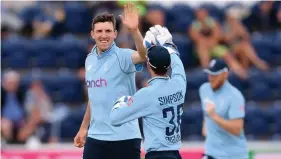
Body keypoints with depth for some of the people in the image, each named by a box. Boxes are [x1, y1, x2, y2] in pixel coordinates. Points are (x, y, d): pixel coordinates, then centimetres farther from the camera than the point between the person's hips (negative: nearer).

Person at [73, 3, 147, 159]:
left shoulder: (122, 56, -9)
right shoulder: (90, 60, 10)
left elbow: (144, 56, -32)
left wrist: (134, 30, -47)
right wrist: (84, 128, 23)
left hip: (125, 137, -6)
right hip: (96, 137, 6)